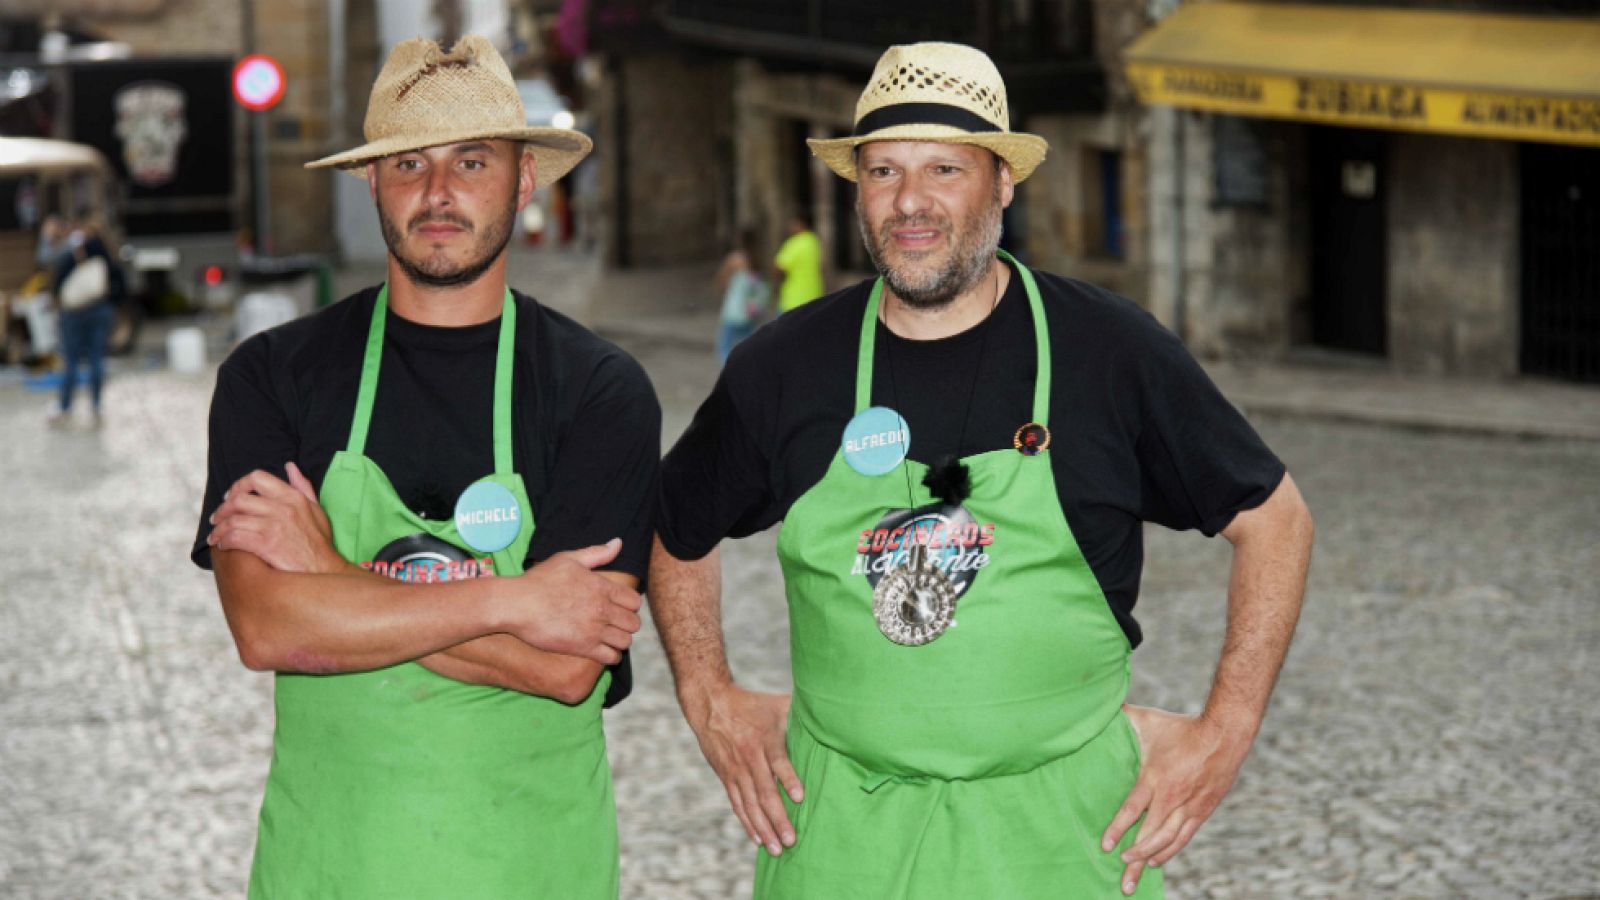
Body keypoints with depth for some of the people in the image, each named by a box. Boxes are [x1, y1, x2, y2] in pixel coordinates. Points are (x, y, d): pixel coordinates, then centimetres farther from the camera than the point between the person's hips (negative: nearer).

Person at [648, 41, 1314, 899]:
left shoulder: (1112, 351, -5)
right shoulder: (783, 367, 1)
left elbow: (1273, 519, 3)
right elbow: (677, 533, 17)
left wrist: (1225, 731, -3)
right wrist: (711, 701, 7)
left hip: (1057, 829, -2)